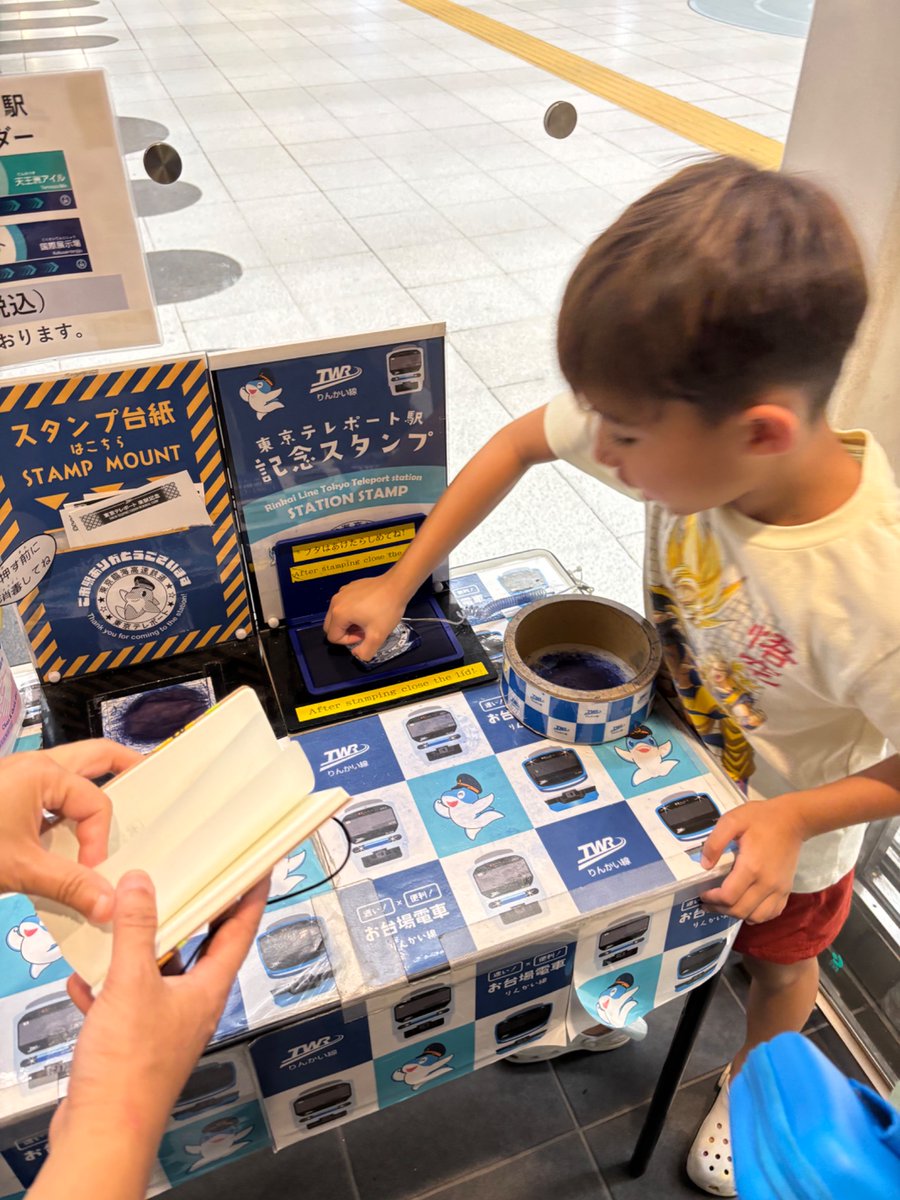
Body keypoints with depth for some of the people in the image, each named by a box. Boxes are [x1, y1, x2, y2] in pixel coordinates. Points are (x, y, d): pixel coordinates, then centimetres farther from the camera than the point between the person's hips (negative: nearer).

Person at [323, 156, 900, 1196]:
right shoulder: (684, 428, -31)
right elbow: (520, 441, -15)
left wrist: (791, 819, -34)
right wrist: (400, 582, -11)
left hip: (790, 823, -3)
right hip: (672, 764, 4)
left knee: (774, 960, 29)